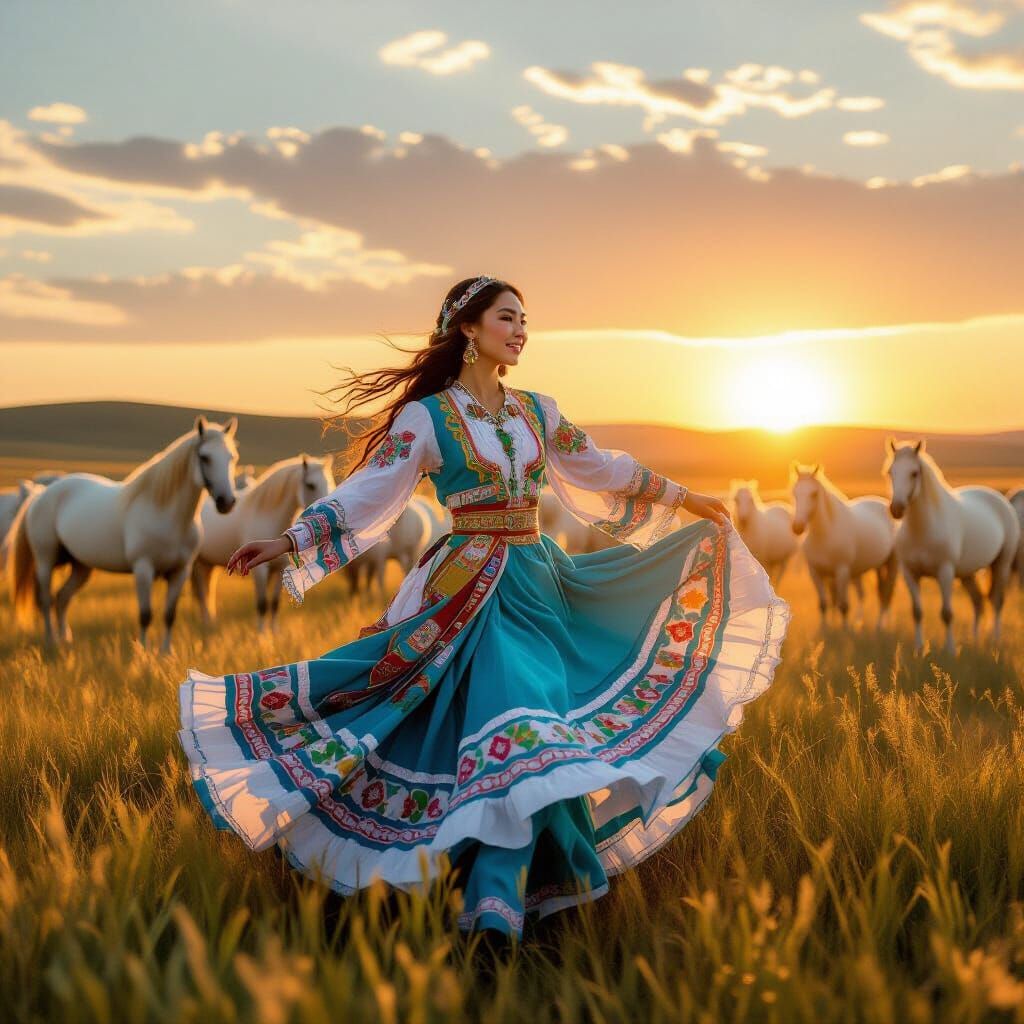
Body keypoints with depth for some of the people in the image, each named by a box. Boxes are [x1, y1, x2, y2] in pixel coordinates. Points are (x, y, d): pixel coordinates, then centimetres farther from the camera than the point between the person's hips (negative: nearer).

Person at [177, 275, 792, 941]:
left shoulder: (537, 411, 12)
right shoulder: (427, 416, -4)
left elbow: (603, 469, 22)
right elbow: (368, 492, -10)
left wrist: (688, 499, 27)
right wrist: (289, 542, -21)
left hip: (539, 581, 6)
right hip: (475, 592, -6)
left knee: (537, 727, 0)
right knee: (514, 719, -19)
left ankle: (501, 894, 8)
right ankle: (496, 899, -14)